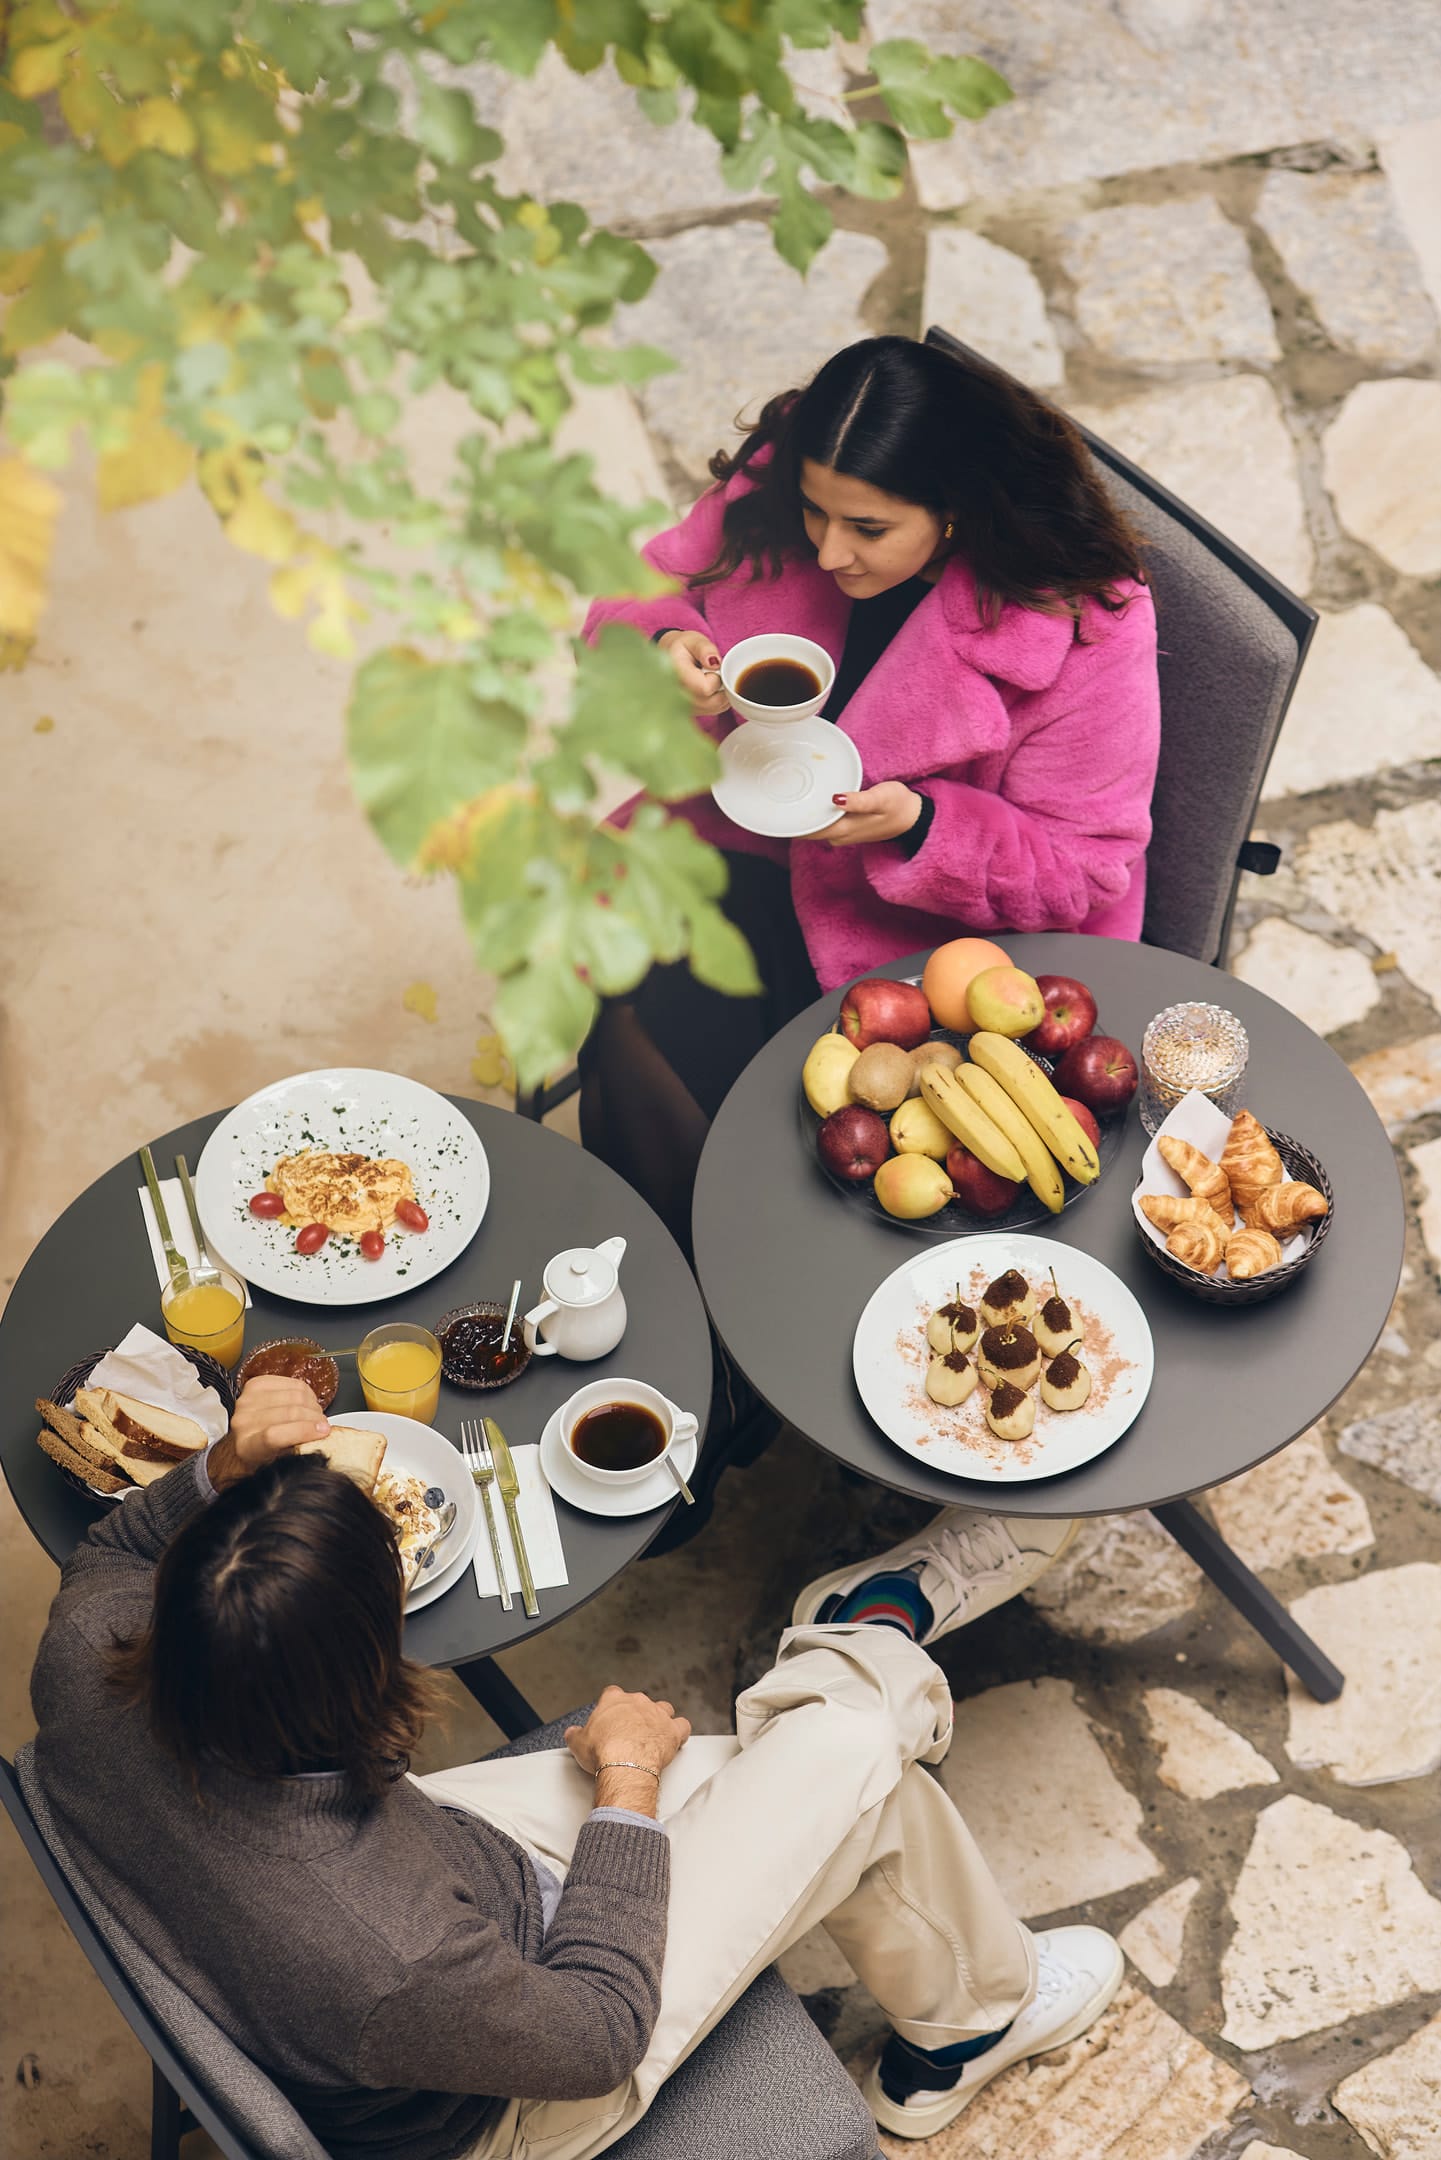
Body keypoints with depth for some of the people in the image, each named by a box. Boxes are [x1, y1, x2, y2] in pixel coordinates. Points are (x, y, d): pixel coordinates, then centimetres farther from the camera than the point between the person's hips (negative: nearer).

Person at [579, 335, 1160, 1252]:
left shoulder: (1086, 625, -21)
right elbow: (643, 594, 7)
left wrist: (916, 827, -30)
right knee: (628, 1032, -17)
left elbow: (1079, 866, -14)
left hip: (926, 932, -4)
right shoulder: (767, 494, -10)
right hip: (749, 852, 5)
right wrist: (663, 649, -18)